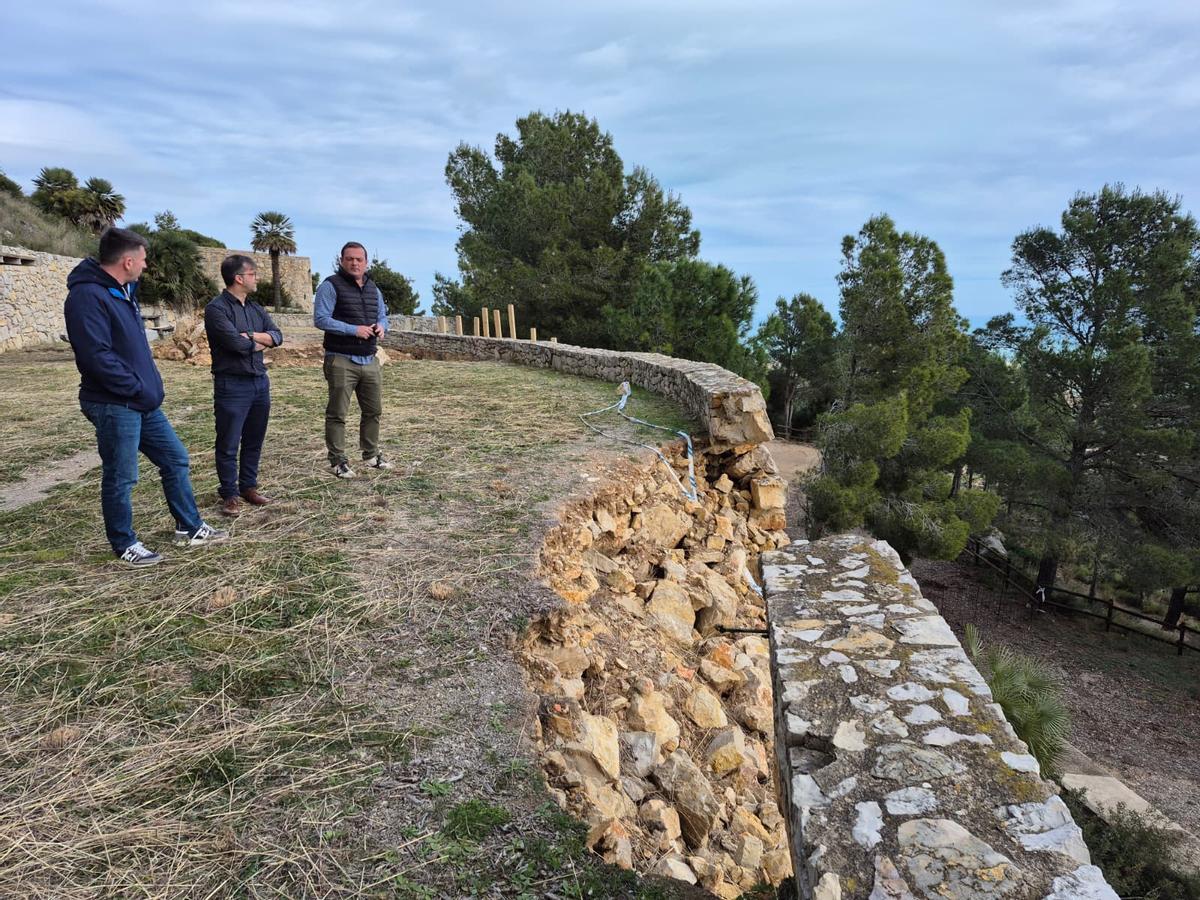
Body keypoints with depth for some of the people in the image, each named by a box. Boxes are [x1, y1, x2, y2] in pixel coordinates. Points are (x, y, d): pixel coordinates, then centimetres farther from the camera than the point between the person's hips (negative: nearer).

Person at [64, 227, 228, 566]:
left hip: (143, 402, 10)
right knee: (120, 478, 4)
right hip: (114, 406, -9)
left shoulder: (123, 291, 12)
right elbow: (97, 357, -25)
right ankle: (125, 545, 20)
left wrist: (150, 386, 11)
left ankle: (189, 528, 25)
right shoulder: (87, 296, -19)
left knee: (175, 459, 14)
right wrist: (140, 389, -18)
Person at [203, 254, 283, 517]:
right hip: (232, 385, -7)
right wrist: (260, 343, -2)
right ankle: (229, 495, 11)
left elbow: (277, 336, 3)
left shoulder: (255, 308, 14)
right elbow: (236, 343, -20)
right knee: (228, 444, 1)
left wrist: (250, 336, -13)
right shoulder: (217, 308, -10)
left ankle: (249, 487, 26)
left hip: (260, 382, 7)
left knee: (254, 441, 14)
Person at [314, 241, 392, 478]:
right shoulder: (331, 285, -6)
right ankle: (337, 460, 7)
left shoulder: (373, 289, 15)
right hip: (341, 360, -6)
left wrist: (381, 326, -1)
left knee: (373, 411, 13)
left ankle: (371, 454, 27)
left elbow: (383, 315, 24)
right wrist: (354, 330, -20)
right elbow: (320, 318, -14)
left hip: (369, 360, 7)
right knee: (337, 414, -2)